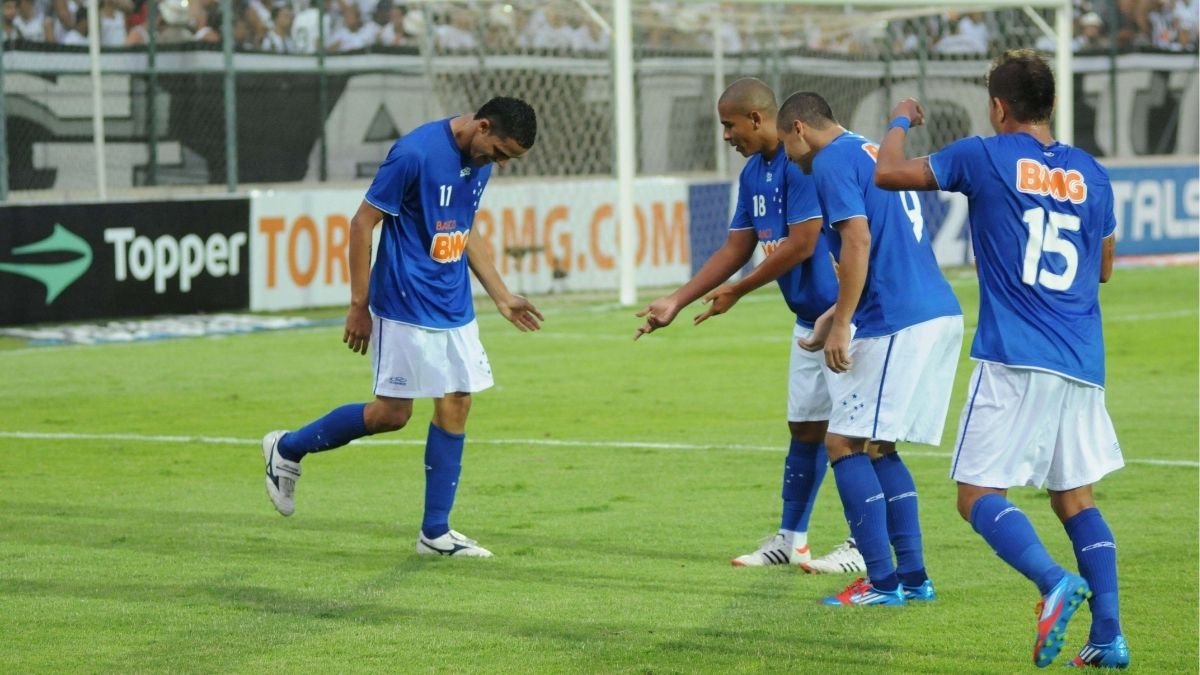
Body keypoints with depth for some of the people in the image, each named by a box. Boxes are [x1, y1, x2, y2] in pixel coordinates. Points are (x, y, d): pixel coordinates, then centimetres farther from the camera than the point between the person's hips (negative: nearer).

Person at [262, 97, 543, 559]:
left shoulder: (479, 162, 6)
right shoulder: (415, 153, -20)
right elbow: (362, 224, -14)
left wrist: (501, 297, 16)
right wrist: (358, 307, -13)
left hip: (455, 309, 8)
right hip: (405, 308, -8)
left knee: (456, 406, 4)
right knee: (392, 413, -4)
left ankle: (435, 532, 10)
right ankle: (287, 449, 17)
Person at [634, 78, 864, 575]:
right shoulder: (753, 174, 11)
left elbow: (801, 245, -22)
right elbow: (736, 249, 16)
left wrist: (736, 291, -11)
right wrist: (676, 302, 12)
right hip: (808, 318, 9)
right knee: (805, 426, 15)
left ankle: (864, 547, 3)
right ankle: (789, 538, 23)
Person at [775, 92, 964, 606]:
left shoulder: (832, 162, -6)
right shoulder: (872, 154, 24)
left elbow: (858, 242, -18)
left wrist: (841, 325, -16)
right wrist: (835, 315, 28)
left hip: (898, 326, -10)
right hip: (941, 314, 10)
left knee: (845, 444, -3)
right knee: (876, 446, 16)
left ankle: (882, 581, -4)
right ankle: (912, 576, 14)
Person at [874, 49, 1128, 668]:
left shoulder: (985, 157, -2)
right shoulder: (1089, 173, 12)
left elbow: (888, 173, 1)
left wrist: (900, 121, 20)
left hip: (1014, 361, -5)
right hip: (1082, 364, 5)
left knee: (979, 495, -4)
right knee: (1075, 498, 15)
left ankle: (1056, 582, -29)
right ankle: (1109, 636, 3)